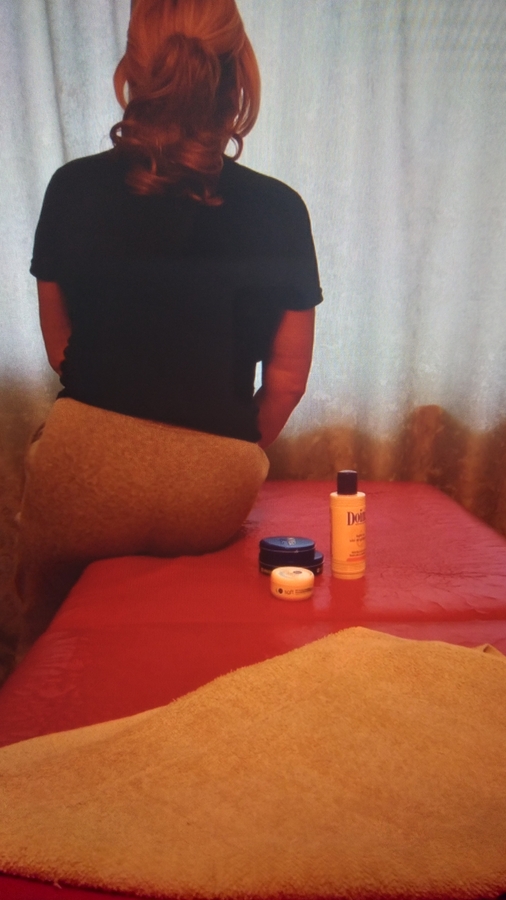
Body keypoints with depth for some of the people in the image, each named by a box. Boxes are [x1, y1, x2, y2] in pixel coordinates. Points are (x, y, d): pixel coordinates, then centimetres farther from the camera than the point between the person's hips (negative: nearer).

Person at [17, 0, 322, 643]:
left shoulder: (73, 188, -3)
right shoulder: (275, 210, -7)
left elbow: (59, 348, 6)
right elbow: (289, 375, -1)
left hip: (83, 463, 2)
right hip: (210, 488, -1)